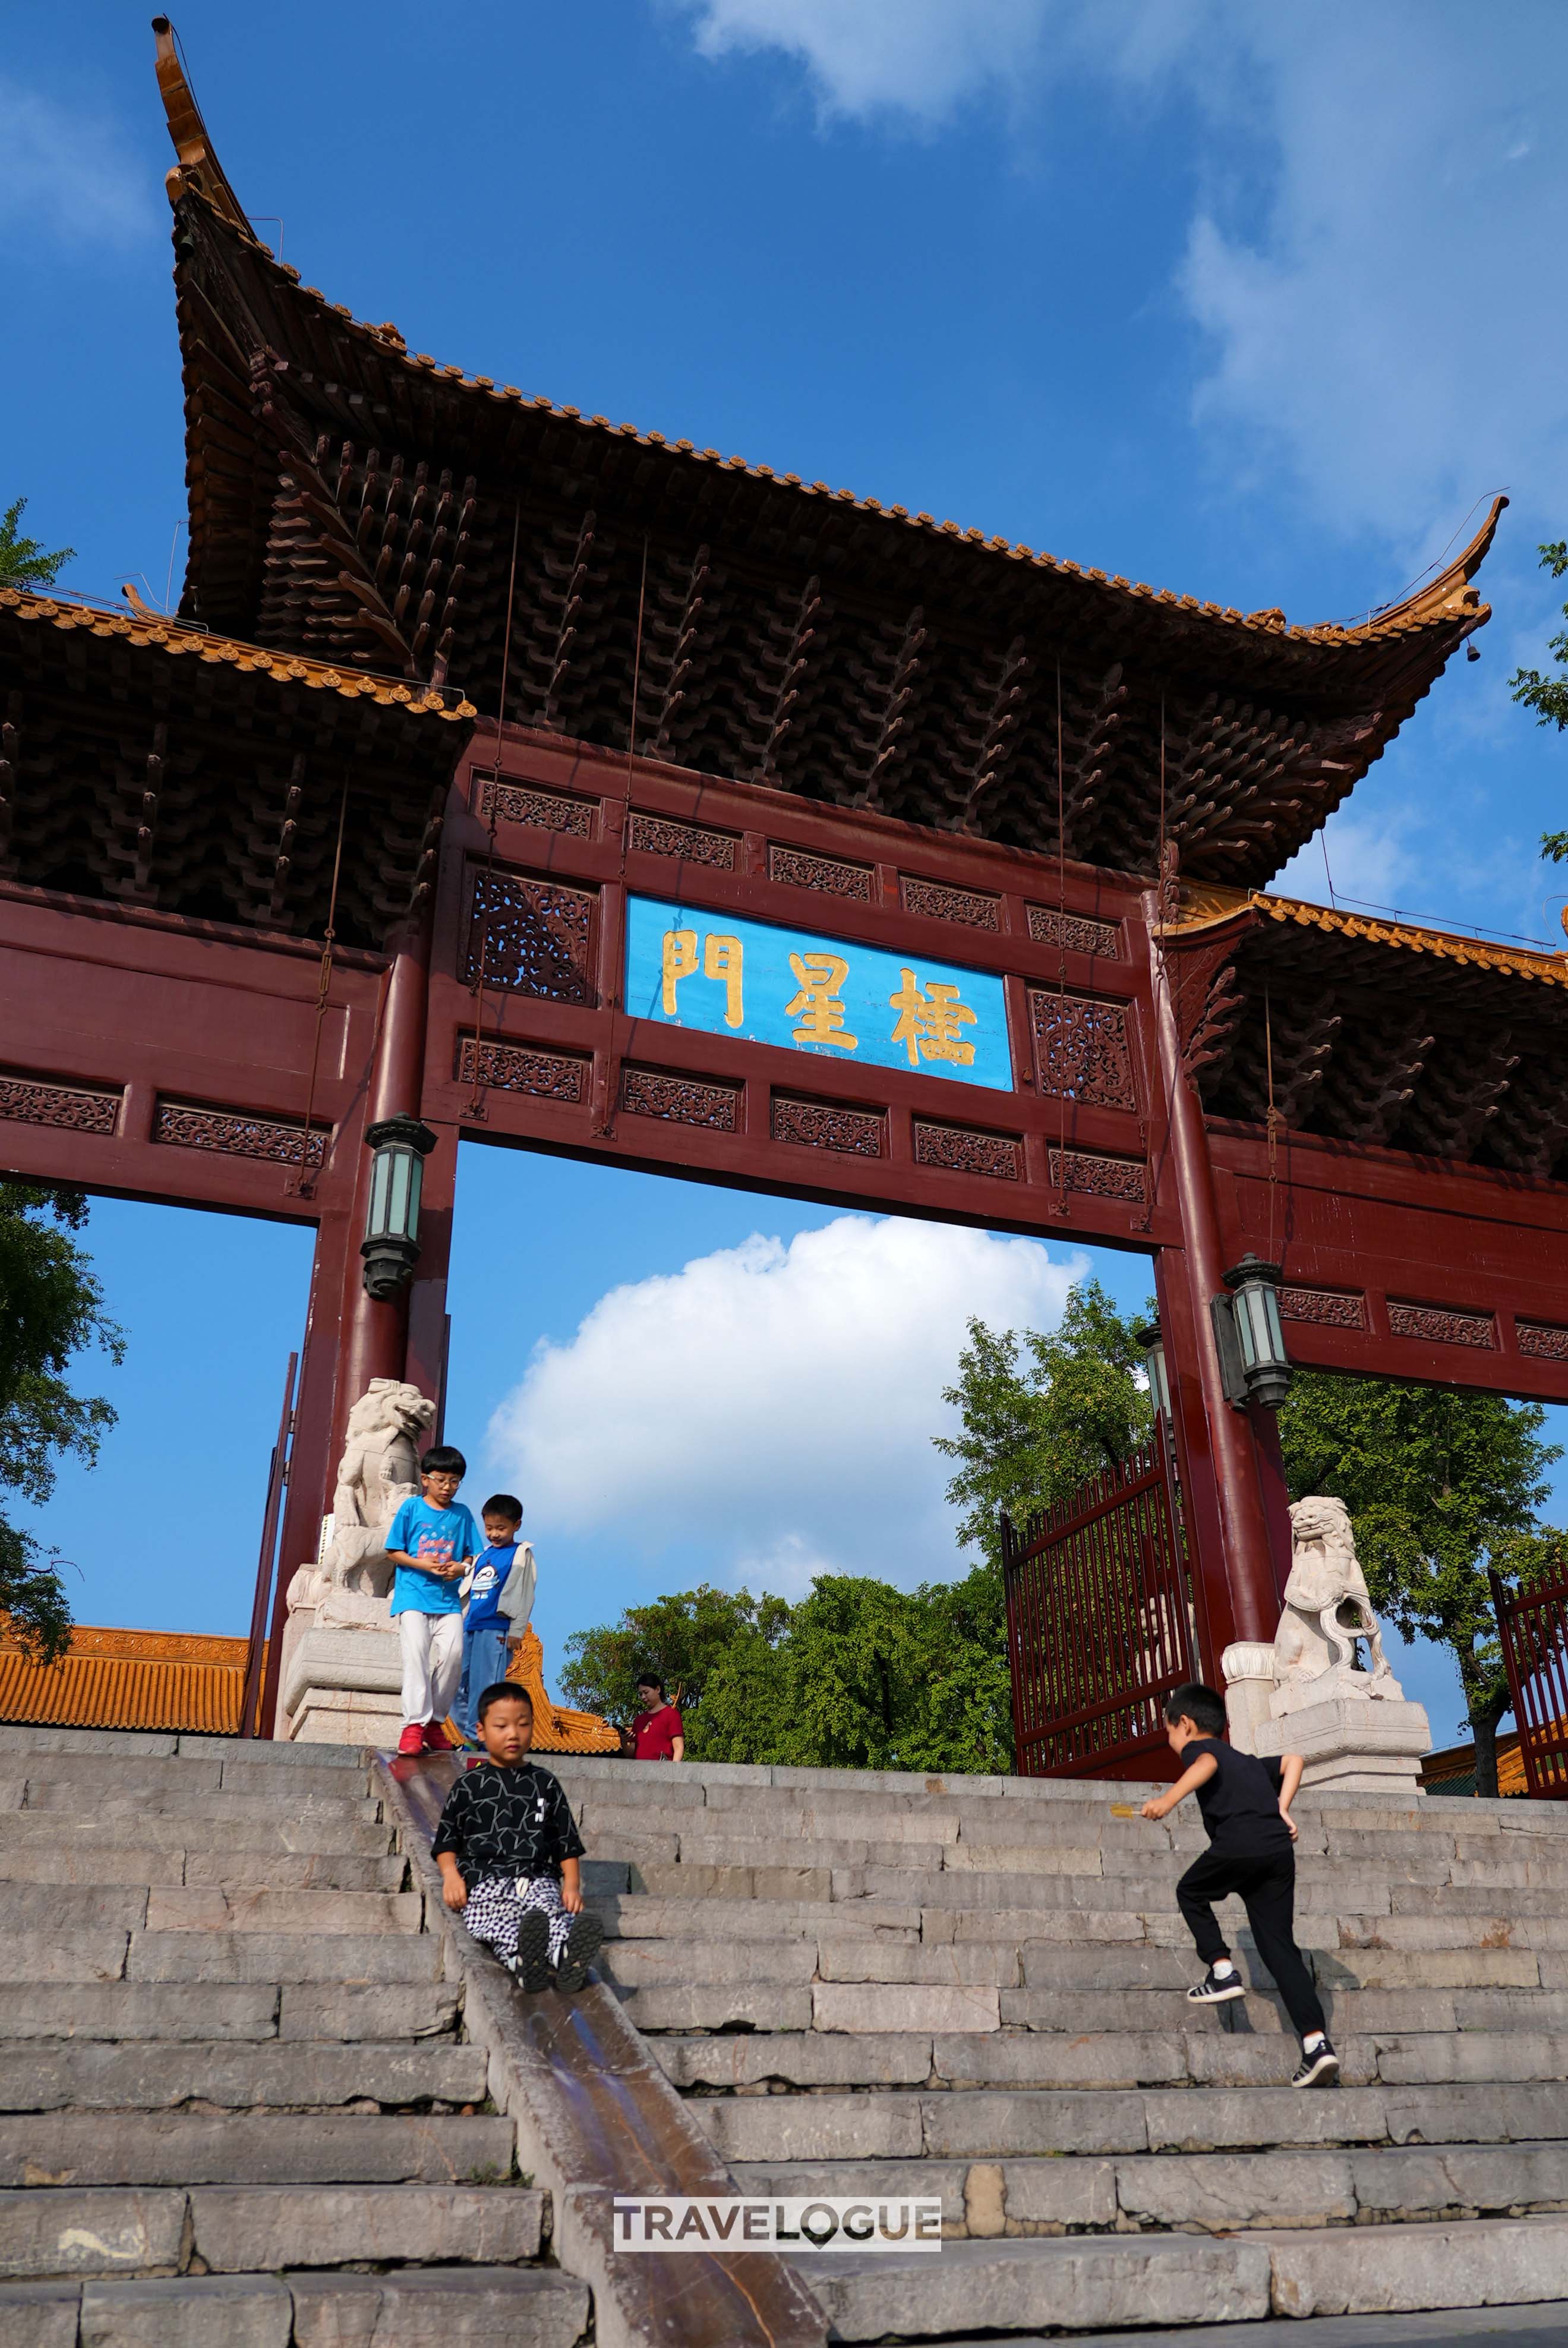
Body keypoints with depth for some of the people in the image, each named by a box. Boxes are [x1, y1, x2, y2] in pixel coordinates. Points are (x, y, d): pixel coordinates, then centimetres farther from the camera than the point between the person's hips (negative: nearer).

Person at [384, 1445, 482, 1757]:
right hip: (413, 1594, -2)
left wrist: (461, 1568, -8)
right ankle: (414, 1724, -13)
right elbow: (393, 1552, 4)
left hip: (448, 1599, 3)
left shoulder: (462, 1514, 11)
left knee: (453, 1653, -11)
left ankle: (434, 1721, 5)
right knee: (416, 1653, -16)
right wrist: (422, 1564, -12)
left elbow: (472, 1555, 14)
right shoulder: (412, 1508, 3)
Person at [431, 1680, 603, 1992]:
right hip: (486, 1879, -1)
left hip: (538, 1878, 1)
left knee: (555, 1915, -34)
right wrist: (451, 1875, -4)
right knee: (490, 1920, -37)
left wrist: (572, 1884, 4)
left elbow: (567, 1841, 20)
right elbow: (447, 1838, 16)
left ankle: (567, 1955, -64)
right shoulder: (469, 1786, 14)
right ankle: (520, 1955, -66)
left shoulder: (544, 1783, 18)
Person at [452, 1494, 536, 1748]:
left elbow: (524, 1597, -4)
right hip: (470, 1628, 7)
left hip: (495, 1630, -7)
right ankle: (471, 1738, 14)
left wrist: (516, 1632, -9)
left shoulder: (521, 1554, 0)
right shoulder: (483, 1555, 18)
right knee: (458, 1685, 6)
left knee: (484, 1687, -7)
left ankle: (482, 1739, -2)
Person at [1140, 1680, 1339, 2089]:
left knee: (1191, 1893, 21)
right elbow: (1292, 1760, 27)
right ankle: (1317, 2043, -5)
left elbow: (1207, 1764, -10)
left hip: (1239, 1842, -6)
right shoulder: (1247, 1760, 35)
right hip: (1280, 1847, 7)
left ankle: (1223, 1972, 7)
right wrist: (1282, 1810, 19)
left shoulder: (1196, 1747, 13)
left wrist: (1168, 1800, -22)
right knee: (1279, 1945, 7)